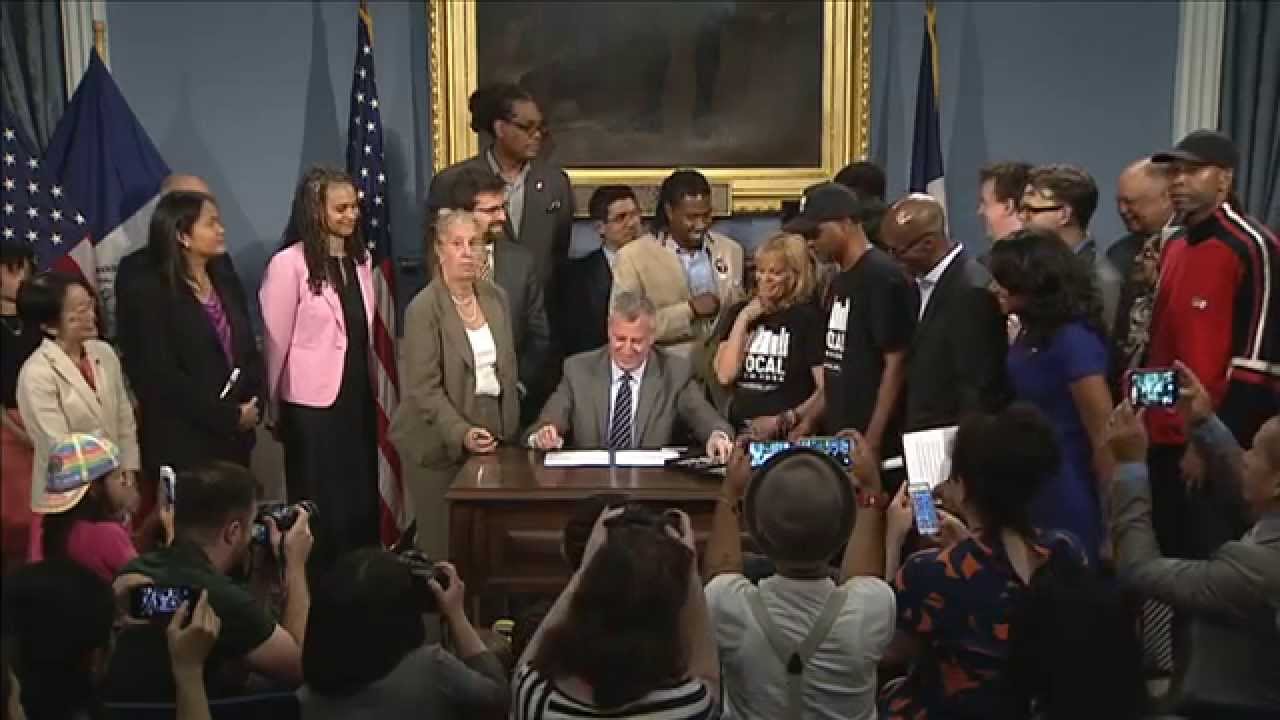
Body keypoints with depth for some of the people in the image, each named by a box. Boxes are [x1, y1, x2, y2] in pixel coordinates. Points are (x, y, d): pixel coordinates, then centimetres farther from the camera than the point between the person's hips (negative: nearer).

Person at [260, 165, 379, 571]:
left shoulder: (360, 259, 9)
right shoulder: (289, 264, -12)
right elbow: (275, 343, -7)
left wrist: (372, 389, 12)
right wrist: (275, 410, 0)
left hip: (358, 398, 6)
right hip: (313, 405, -6)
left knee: (362, 503, 12)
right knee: (320, 509, 6)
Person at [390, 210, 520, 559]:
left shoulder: (496, 297, 8)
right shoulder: (422, 310, -11)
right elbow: (424, 389, -15)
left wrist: (509, 426, 12)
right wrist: (462, 433, -24)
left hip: (492, 436, 5)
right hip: (441, 445, -5)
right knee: (443, 546, 1)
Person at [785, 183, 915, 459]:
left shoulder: (882, 276, -14)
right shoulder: (840, 280, 13)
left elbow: (896, 363, -17)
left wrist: (873, 439, -19)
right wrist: (812, 420, 12)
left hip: (872, 439, -8)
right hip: (838, 433, 8)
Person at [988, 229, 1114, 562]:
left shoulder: (1073, 340, -20)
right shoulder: (1033, 334, 6)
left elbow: (1103, 435, -19)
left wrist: (1111, 512, -13)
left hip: (1068, 496, -8)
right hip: (1034, 490, 8)